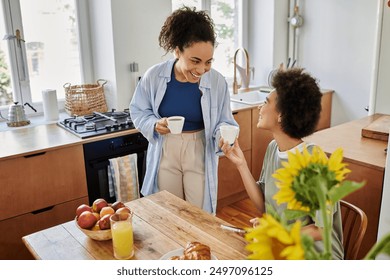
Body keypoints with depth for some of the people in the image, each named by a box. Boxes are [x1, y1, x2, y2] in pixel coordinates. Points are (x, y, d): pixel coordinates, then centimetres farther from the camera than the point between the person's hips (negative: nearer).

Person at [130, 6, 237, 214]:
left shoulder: (217, 81, -14)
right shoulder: (155, 75, -13)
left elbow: (223, 122, -6)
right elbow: (138, 110, 0)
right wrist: (154, 124, -20)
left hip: (199, 154, 0)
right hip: (165, 153, 1)